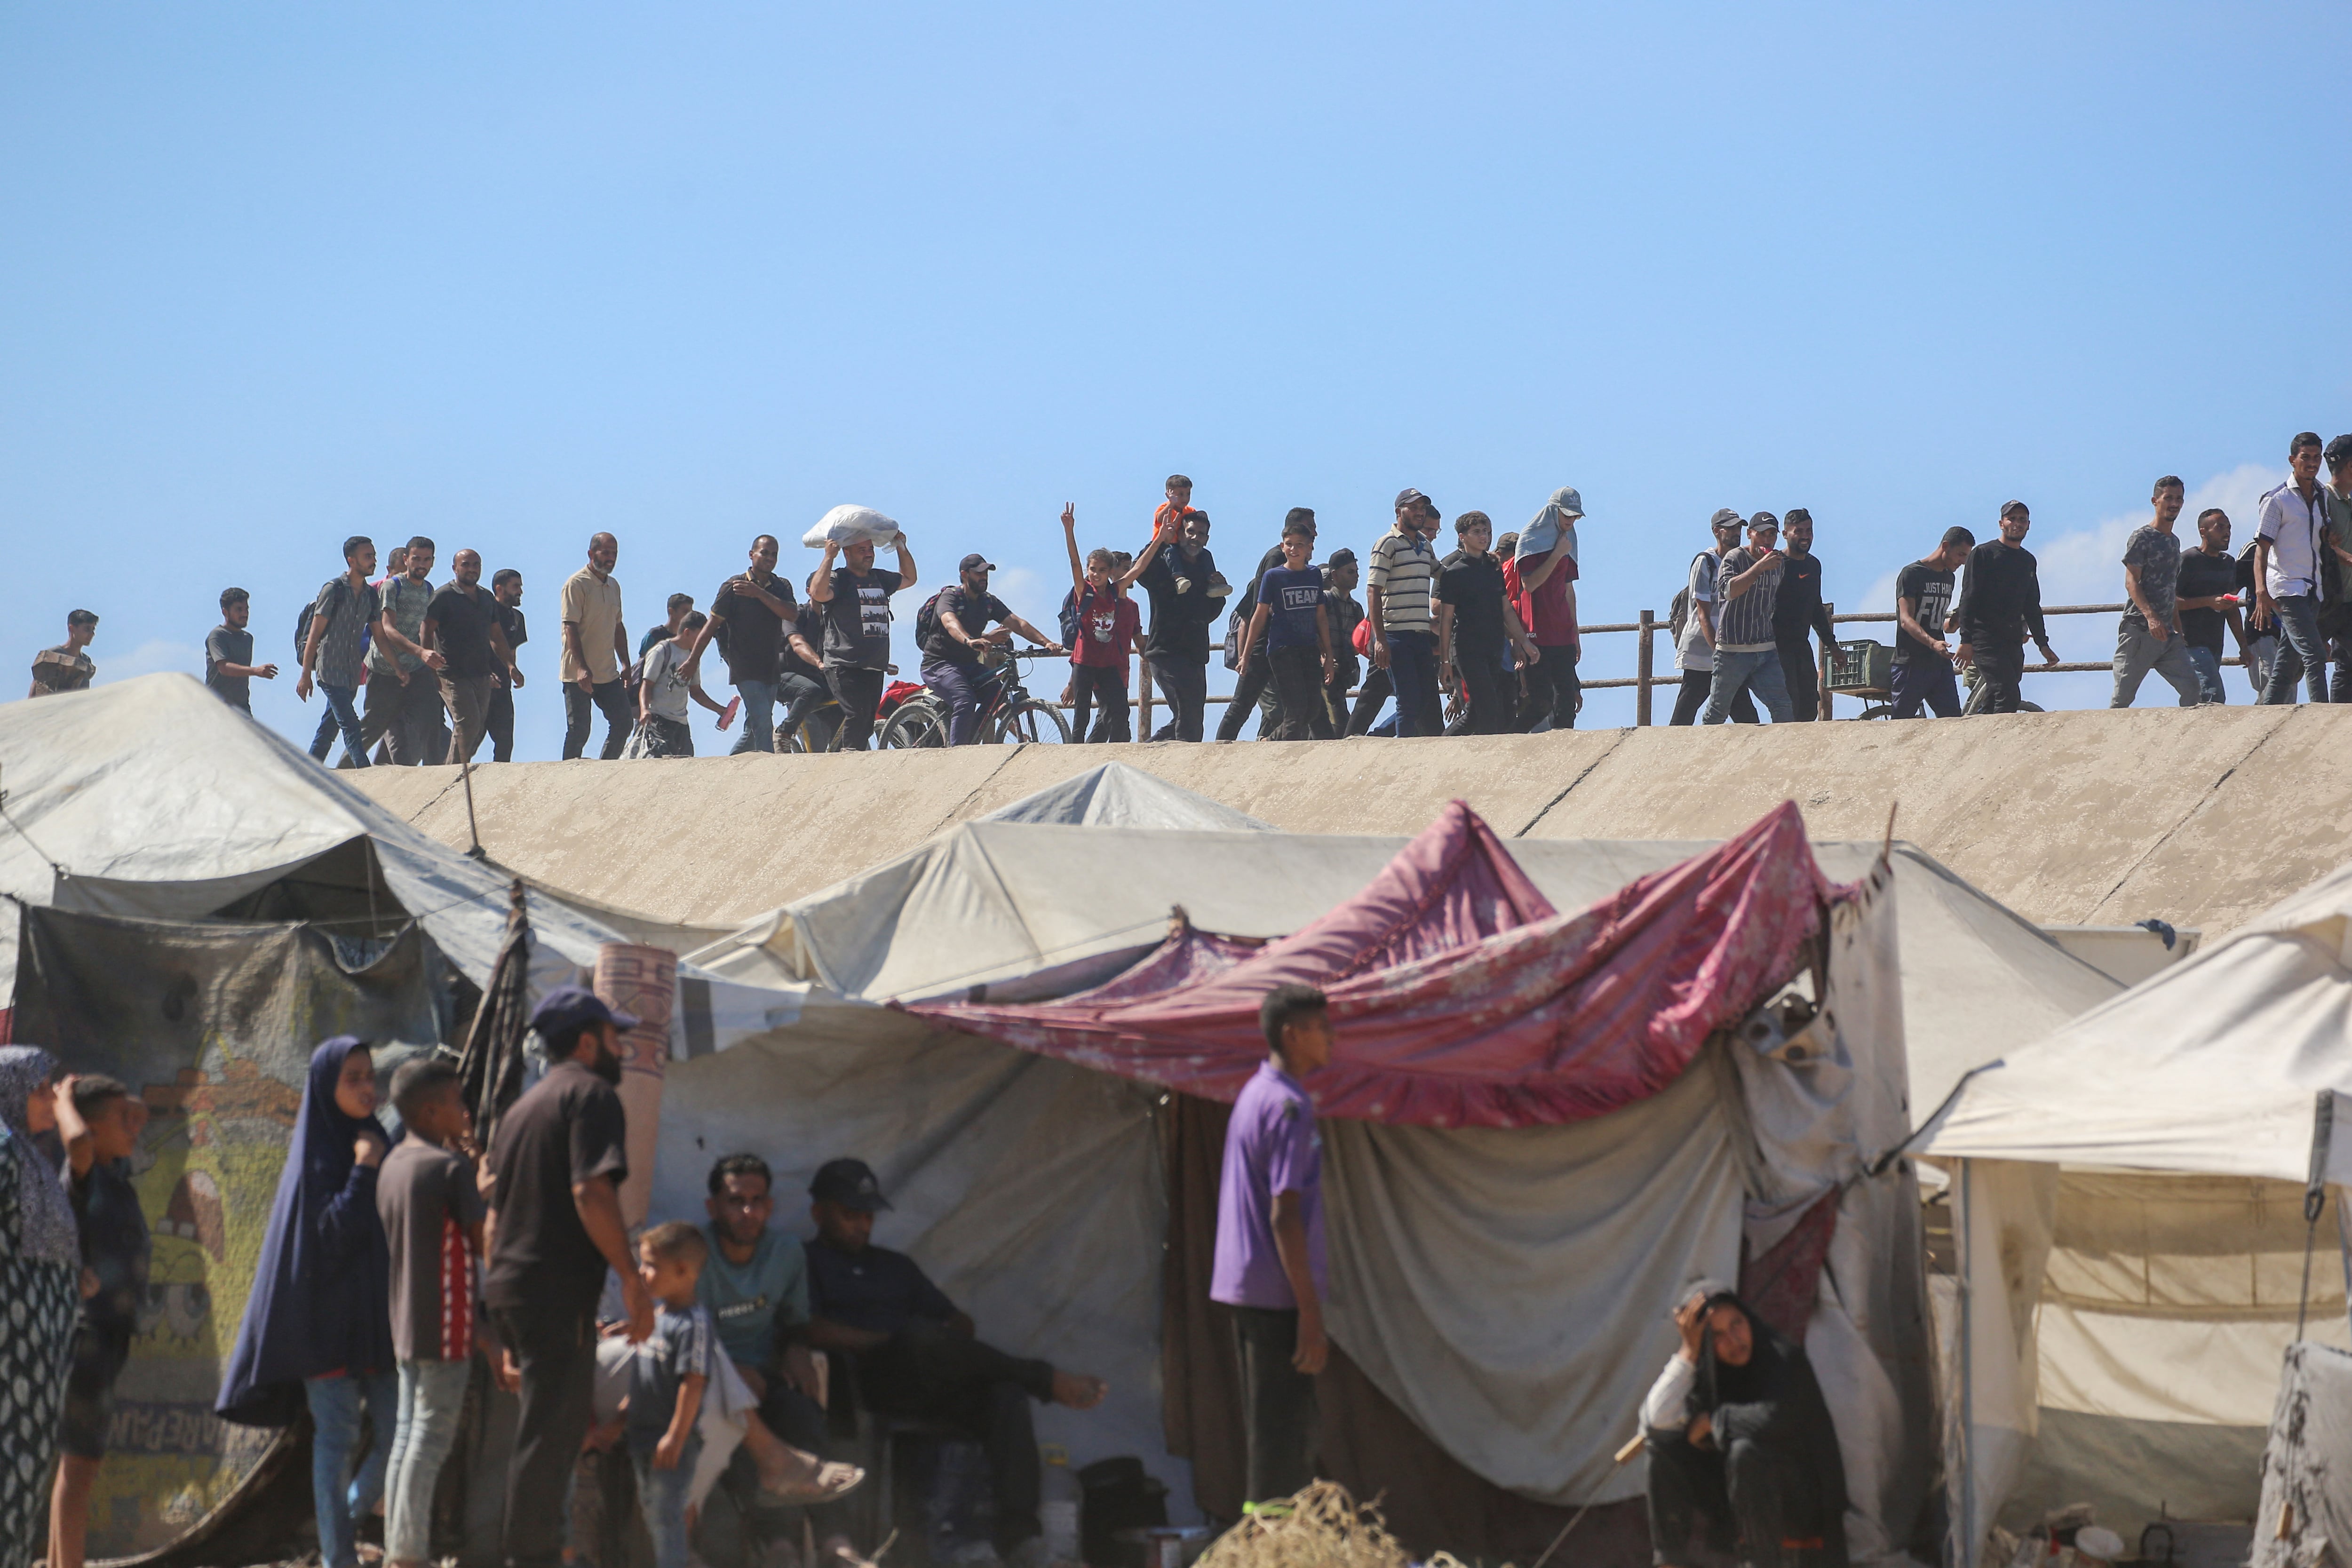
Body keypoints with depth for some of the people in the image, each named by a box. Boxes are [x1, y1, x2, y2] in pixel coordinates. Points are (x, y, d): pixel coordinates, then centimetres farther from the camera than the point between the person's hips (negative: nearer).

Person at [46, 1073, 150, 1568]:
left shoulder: (114, 1170, 13)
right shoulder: (82, 1174, -12)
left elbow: (141, 1111, 27)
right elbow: (78, 1139, -36)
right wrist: (65, 1099, -16)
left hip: (107, 1336, 9)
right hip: (89, 1335, -9)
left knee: (78, 1463, 13)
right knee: (81, 1465, -9)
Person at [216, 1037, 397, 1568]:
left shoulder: (377, 1145, 13)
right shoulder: (314, 1157, -6)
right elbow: (328, 1235, -16)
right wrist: (363, 1173, -17)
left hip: (377, 1315, 6)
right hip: (328, 1317, -6)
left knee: (396, 1435, 0)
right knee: (337, 1437, -5)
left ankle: (346, 1519, 21)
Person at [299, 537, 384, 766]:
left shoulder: (371, 596, 9)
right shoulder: (333, 590, -9)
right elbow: (314, 634, -9)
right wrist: (305, 676, -11)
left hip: (353, 671, 6)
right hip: (331, 669, -6)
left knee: (330, 727, 10)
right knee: (350, 726, -14)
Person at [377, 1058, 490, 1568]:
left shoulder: (393, 1166, 12)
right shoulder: (451, 1167, -13)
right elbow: (484, 1240, -12)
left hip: (405, 1324, 8)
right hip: (445, 1325, -8)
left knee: (407, 1437, 9)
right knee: (432, 1437, -6)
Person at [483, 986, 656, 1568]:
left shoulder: (523, 1109, 22)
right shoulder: (592, 1094, -6)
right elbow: (591, 1192, -20)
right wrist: (632, 1279, -17)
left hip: (507, 1287, 9)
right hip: (558, 1292, -9)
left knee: (553, 1434, 18)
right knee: (548, 1438, -7)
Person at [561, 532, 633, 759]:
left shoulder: (614, 586, 15)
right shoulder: (577, 584, -9)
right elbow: (571, 627, -16)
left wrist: (626, 665, 16)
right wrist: (582, 668, -24)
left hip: (608, 673, 7)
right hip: (579, 674, -7)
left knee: (623, 724, 4)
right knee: (579, 731, -6)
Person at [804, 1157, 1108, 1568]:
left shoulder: (896, 1267, 34)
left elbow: (960, 1323, 28)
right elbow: (814, 1332, -4)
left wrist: (946, 1344, 4)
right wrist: (888, 1341, -7)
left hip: (929, 1384, 6)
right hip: (865, 1383, -5)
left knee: (1005, 1393, -28)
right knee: (921, 1336, -39)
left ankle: (1019, 1534, -43)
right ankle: (1046, 1380, -26)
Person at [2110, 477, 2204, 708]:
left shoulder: (2174, 542, 21)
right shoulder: (2142, 537, -3)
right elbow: (2131, 582, -13)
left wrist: (2178, 629, 20)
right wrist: (2151, 616, -26)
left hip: (2167, 634, 7)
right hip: (2139, 630, -7)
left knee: (2192, 689, -6)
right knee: (2122, 697, -6)